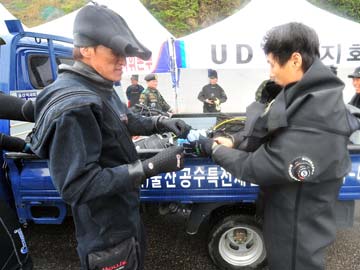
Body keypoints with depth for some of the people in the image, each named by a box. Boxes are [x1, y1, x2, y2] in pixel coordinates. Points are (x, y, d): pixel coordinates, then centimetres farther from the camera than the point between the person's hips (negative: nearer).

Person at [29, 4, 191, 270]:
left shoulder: (101, 90, 2)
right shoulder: (73, 106, -30)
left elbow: (128, 122, 17)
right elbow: (76, 185, -32)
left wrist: (162, 123, -2)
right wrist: (151, 167, -34)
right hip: (106, 233, -9)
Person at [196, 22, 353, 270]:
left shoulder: (317, 117, -32)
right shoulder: (306, 95, -1)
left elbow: (259, 167, -29)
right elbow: (269, 134, 8)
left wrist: (215, 150, -15)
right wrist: (234, 141, -7)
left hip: (299, 230, -8)